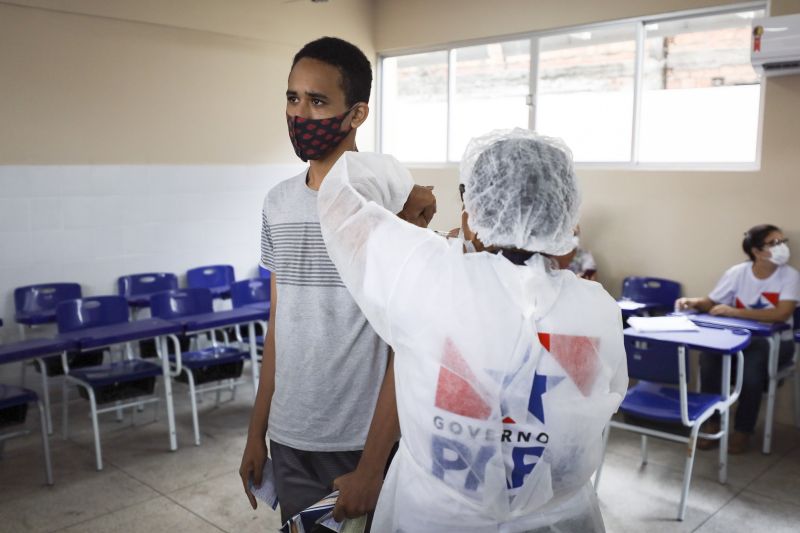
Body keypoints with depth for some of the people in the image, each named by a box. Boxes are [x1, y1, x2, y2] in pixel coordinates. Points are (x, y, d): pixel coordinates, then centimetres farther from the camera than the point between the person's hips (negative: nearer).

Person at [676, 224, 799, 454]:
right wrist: (693, 303, -20)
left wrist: (734, 312, -31)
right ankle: (712, 422, -8)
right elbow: (711, 303, 4)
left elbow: (781, 314, -27)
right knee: (708, 356, -26)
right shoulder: (737, 272, -3)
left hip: (775, 341, -3)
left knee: (752, 365, -34)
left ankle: (743, 431, -13)